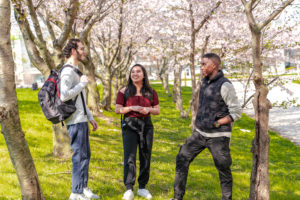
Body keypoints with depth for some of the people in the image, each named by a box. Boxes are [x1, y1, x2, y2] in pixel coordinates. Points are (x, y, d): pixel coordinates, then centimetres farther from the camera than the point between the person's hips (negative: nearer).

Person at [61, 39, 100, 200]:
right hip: (75, 121, -10)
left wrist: (90, 118, 22)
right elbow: (64, 96, -27)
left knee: (85, 155, 14)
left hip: (81, 120, 10)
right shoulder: (67, 71, -14)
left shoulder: (75, 71, 18)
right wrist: (82, 83, -17)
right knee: (80, 156, -6)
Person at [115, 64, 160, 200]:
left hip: (146, 126, 3)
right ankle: (129, 189, -18)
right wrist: (132, 108, -18)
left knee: (145, 158, 5)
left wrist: (148, 109, -13)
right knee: (130, 157, -15)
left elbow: (157, 110, 9)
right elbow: (117, 110, -1)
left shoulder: (151, 92, 7)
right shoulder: (124, 91, 1)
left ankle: (142, 188, 17)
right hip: (129, 126, -3)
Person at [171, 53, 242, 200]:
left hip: (218, 136, -7)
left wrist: (216, 123, -19)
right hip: (200, 133, 7)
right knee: (182, 159, 2)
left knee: (223, 169, 4)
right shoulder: (205, 82, 7)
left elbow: (236, 113, -15)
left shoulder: (225, 85, -16)